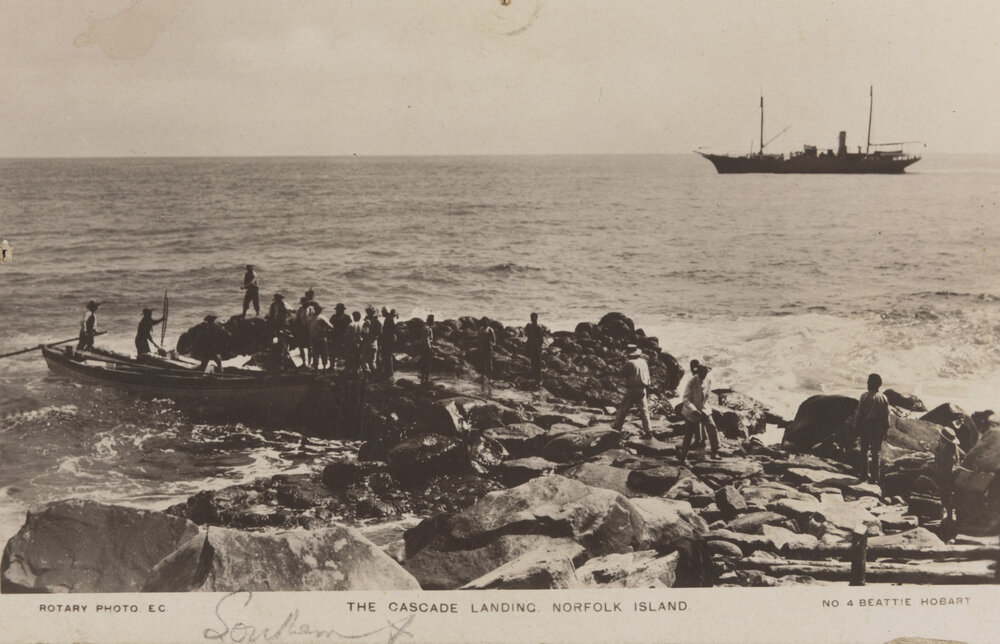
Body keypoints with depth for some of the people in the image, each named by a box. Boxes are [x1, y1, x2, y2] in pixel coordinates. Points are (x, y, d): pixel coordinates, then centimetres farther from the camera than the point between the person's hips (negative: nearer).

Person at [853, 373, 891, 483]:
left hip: (865, 426, -1)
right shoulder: (883, 398, -2)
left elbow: (859, 413, -8)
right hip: (878, 428, 1)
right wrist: (885, 430, 9)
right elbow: (886, 416, 2)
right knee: (876, 452, 5)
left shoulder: (865, 396, -9)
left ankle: (864, 473, 21)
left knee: (864, 450, 15)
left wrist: (856, 427, 1)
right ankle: (874, 476, 3)